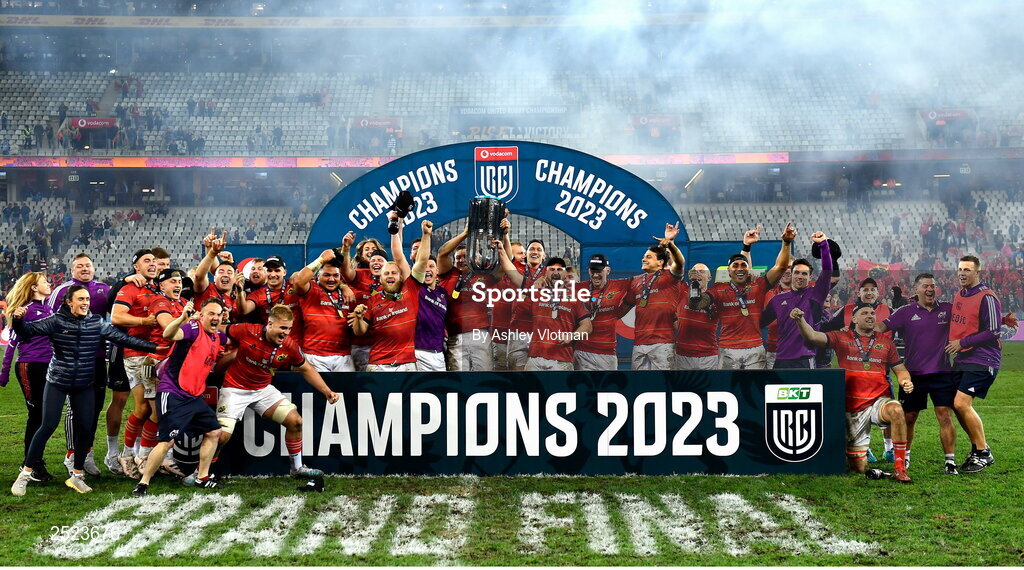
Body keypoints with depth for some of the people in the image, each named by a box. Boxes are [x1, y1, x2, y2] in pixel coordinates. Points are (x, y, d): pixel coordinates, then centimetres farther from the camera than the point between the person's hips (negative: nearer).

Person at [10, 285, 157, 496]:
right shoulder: (57, 321, -8)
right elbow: (28, 330, -11)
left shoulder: (96, 323, 0)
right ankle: (25, 473, 3)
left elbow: (122, 338, 2)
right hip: (57, 383, -3)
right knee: (48, 426, -9)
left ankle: (77, 476, 18)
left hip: (84, 385, 3)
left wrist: (152, 347, -3)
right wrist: (18, 319, -33)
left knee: (85, 429, 1)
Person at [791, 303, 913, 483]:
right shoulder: (841, 338, 4)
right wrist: (800, 320, -27)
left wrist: (905, 381, -7)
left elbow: (900, 370, 16)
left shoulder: (886, 343, 10)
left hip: (879, 401, 1)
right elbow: (813, 336, -8)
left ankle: (900, 466, -25)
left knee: (896, 411, -38)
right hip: (852, 408, -1)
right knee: (858, 468, 1)